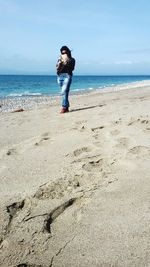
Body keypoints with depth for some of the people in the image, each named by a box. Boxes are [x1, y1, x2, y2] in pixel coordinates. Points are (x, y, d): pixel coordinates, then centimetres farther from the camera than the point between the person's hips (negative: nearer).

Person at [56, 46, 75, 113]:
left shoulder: (71, 59, 9)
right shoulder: (59, 59, 18)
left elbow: (71, 68, -3)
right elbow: (57, 68, 7)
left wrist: (66, 63, -13)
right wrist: (60, 63, -9)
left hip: (67, 76, -4)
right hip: (60, 76, 4)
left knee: (64, 92, -18)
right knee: (64, 92, 8)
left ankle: (64, 107, -21)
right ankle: (66, 107, 14)